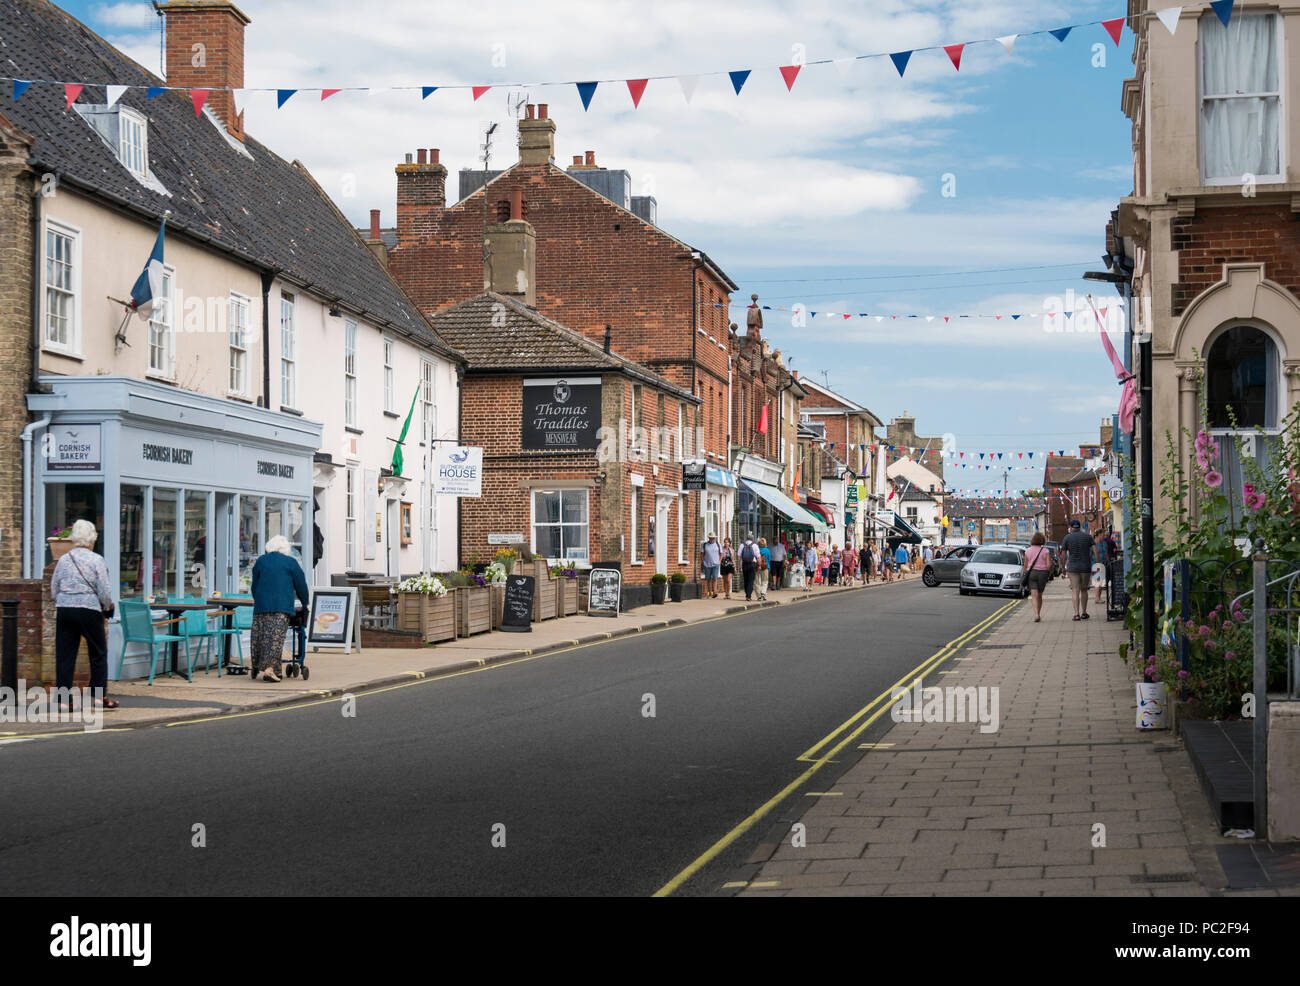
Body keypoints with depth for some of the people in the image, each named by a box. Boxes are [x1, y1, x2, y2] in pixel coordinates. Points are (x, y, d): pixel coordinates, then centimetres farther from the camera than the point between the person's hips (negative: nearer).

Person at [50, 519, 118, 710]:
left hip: (64, 609, 4)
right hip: (89, 609, -4)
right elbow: (105, 592, -8)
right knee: (98, 653, 9)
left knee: (64, 654, 6)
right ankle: (99, 695, 11)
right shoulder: (97, 560, -5)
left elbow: (53, 590, 11)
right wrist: (107, 607, 10)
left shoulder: (63, 560, 7)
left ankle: (63, 698, 4)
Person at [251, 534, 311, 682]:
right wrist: (305, 603, 23)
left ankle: (258, 669, 14)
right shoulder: (291, 562, 5)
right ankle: (269, 668, -19)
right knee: (276, 637, -8)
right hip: (282, 606, -3)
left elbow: (254, 585, 19)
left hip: (261, 605, 3)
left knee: (261, 637, 9)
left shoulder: (260, 561, 13)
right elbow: (300, 585, 8)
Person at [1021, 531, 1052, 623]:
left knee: (1034, 595, -7)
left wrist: (1024, 574, 17)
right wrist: (1049, 574, 7)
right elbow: (1049, 565, -9)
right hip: (1043, 573, 1)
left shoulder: (1028, 551, 1)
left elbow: (1025, 565, 4)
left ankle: (1036, 614, -25)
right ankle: (1039, 615, 20)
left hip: (1031, 573, -1)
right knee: (1039, 595, 15)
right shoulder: (1046, 551, -2)